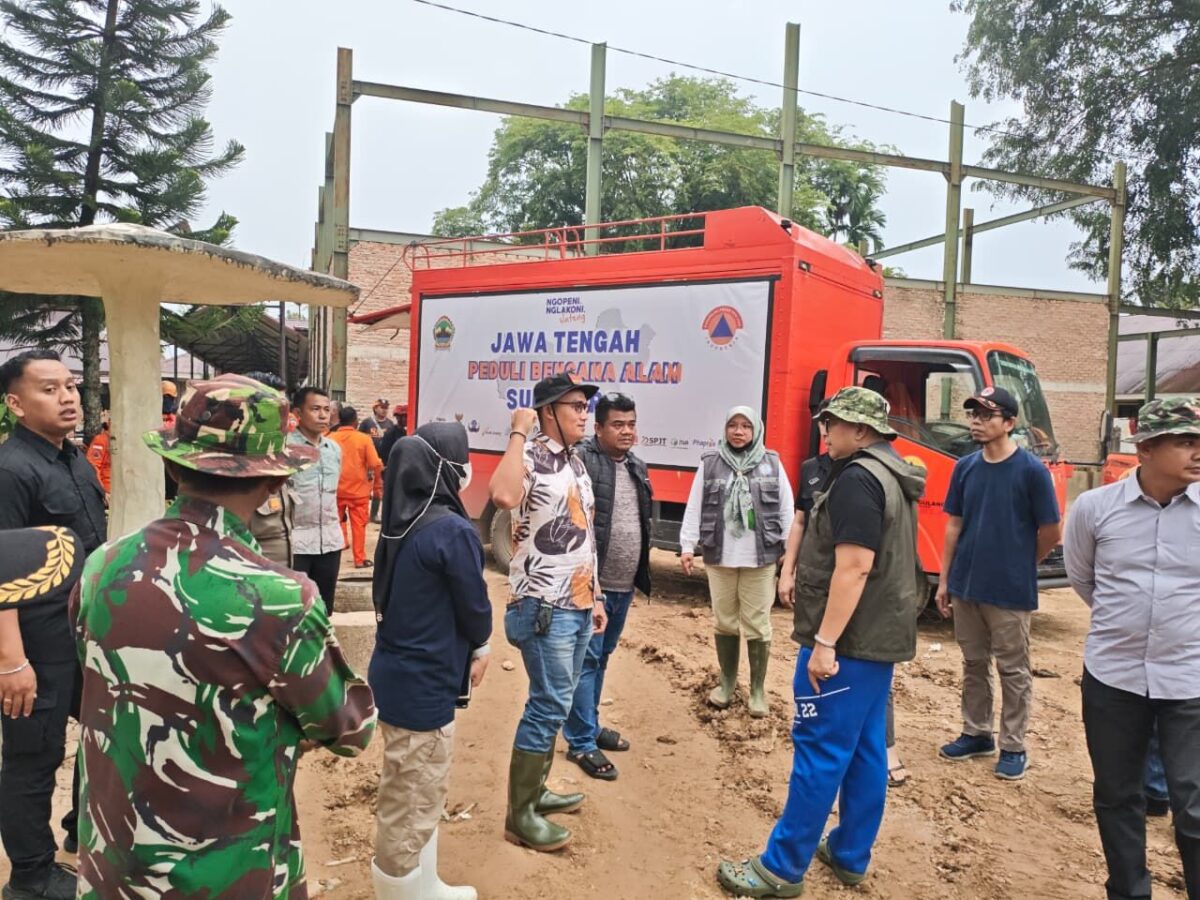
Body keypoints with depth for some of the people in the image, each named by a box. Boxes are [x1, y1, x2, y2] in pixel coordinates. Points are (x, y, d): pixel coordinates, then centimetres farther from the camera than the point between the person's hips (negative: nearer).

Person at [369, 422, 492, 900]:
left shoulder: (401, 520, 2)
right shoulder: (453, 530, -23)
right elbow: (474, 603, -15)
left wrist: (464, 649, 9)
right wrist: (480, 647, 7)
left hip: (396, 674, 9)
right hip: (423, 685, -9)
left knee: (408, 795, 23)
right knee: (413, 804, 9)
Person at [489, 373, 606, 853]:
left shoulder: (577, 463, 13)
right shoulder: (530, 457, -15)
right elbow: (503, 496, -40)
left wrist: (596, 596, 19)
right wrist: (519, 434, -28)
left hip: (577, 605, 9)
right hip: (545, 607, -9)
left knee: (554, 703, 17)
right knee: (549, 705, -4)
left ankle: (535, 791, 32)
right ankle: (520, 815, 11)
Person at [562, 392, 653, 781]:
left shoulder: (637, 467, 12)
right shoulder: (582, 460, -14)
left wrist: (642, 573, 20)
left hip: (623, 585, 8)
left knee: (602, 658, 20)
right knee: (586, 660, 0)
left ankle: (590, 726, 34)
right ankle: (580, 742, 12)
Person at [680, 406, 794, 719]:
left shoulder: (771, 463, 2)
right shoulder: (710, 464, 2)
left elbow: (786, 509, 4)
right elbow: (694, 507, 2)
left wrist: (790, 549, 0)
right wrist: (688, 546, -3)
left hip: (760, 559, -1)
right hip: (719, 558, 1)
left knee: (757, 625, 5)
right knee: (724, 622, 12)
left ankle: (758, 689, 20)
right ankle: (727, 683, 29)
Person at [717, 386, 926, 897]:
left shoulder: (857, 478, -18)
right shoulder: (893, 477, 14)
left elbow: (853, 567, -25)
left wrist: (825, 641, -23)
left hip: (849, 640, -10)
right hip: (881, 637, 10)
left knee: (819, 750, -3)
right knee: (864, 749, 14)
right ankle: (849, 855, 26)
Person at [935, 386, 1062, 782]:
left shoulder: (1031, 470, -11)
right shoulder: (965, 467, 3)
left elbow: (1051, 533, -5)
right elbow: (954, 525, 7)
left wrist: (1018, 566, 7)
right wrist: (944, 579, 6)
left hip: (1010, 592, -5)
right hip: (965, 586, 5)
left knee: (1013, 671, 8)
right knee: (974, 664, 16)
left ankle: (1013, 747, 21)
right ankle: (976, 734, 30)